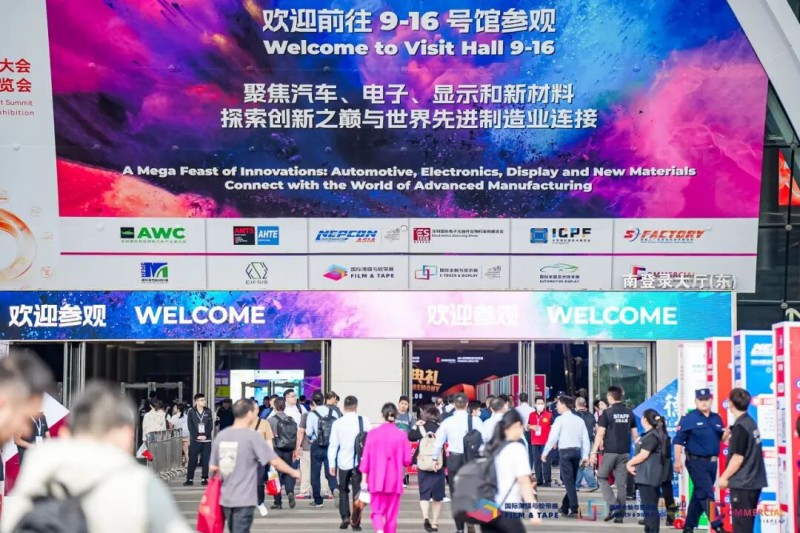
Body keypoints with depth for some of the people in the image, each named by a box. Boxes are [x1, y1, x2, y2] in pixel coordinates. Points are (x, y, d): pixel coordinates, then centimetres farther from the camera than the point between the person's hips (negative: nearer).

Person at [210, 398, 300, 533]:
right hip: (244, 499, -6)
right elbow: (274, 461, -11)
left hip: (226, 498, 6)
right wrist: (293, 472, 5)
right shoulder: (252, 436, -12)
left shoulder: (221, 435, 5)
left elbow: (213, 468, 8)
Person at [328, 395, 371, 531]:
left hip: (343, 462, 1)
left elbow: (333, 444, -2)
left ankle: (345, 517, 3)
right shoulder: (364, 421, -4)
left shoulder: (338, 423, -2)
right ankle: (355, 521, 0)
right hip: (359, 461, -1)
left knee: (343, 489, 17)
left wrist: (331, 464, 4)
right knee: (357, 490, 5)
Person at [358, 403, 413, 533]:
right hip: (395, 479, 0)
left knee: (377, 511, 6)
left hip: (376, 479, 0)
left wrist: (364, 479, 5)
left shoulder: (373, 434, -5)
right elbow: (407, 460, -5)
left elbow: (365, 458, -2)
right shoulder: (401, 435, -7)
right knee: (392, 514, 11)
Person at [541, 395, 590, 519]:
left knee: (569, 482, -5)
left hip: (565, 451, -6)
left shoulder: (560, 419, -6)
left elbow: (553, 437, -10)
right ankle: (565, 507, 27)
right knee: (571, 481, 16)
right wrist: (585, 455, 12)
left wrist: (545, 452, -3)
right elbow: (585, 439, 9)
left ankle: (574, 510, -11)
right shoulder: (579, 420, 10)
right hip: (577, 451, 6)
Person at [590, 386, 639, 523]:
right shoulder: (629, 413, 7)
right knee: (622, 483, 6)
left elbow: (600, 434, -10)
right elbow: (635, 435, 10)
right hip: (625, 452, 4)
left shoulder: (607, 413, -7)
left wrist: (593, 452, -7)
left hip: (610, 451, -4)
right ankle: (620, 514, 7)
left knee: (602, 477, 10)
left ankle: (613, 505, -7)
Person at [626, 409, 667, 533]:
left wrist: (629, 464, -5)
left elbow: (643, 455, -18)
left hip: (648, 476, -11)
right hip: (646, 476, 11)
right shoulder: (649, 435, 17)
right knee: (650, 507, 14)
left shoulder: (652, 436, -14)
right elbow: (639, 453, 20)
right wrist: (632, 464, 4)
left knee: (649, 507, -10)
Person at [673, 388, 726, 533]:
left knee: (699, 495, 13)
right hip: (696, 462, -6)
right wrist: (678, 460, -16)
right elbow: (678, 440, -9)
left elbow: (721, 438, 19)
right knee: (706, 494, -12)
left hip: (712, 462, 6)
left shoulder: (717, 418, 11)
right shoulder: (689, 419, -7)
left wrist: (726, 434, -4)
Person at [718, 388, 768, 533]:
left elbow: (738, 458, -19)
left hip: (742, 483, -9)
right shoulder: (751, 422, 10)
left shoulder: (740, 427, -17)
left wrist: (724, 477, -11)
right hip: (753, 481, 9)